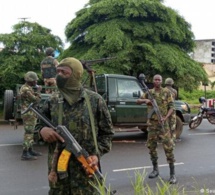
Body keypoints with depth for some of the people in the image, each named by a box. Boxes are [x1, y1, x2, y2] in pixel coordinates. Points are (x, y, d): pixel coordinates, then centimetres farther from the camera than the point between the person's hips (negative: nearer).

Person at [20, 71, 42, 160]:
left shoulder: (28, 88, 14)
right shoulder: (26, 89, -19)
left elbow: (32, 99, 17)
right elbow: (36, 100, -21)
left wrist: (36, 91, 4)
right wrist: (38, 91, -6)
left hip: (31, 113, 11)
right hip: (29, 114, -11)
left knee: (30, 132, 15)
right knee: (28, 133, -9)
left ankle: (30, 150, 24)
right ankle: (25, 154, -7)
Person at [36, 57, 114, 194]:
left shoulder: (95, 100, -4)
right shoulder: (53, 100, 4)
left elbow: (107, 133, 3)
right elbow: (39, 124, 15)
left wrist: (97, 154, -11)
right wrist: (42, 130, -8)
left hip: (86, 170, -2)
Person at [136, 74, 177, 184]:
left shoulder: (166, 92, -1)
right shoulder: (149, 92, 7)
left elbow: (171, 107, -3)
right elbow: (138, 101, 11)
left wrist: (165, 118, -19)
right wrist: (145, 100, -10)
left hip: (163, 123, -4)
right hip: (152, 123, 4)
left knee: (168, 147, -8)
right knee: (151, 147, 10)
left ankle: (172, 174, -3)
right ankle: (155, 169, 26)